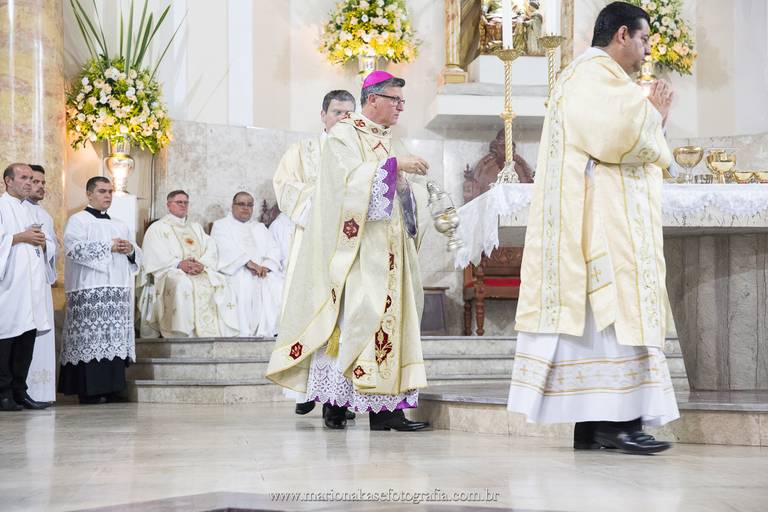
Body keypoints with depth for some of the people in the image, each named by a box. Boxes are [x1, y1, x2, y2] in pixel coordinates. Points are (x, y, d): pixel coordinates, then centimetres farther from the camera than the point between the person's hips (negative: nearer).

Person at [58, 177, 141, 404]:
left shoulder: (120, 226, 24)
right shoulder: (78, 221, 4)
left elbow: (137, 255, 24)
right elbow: (74, 248, -13)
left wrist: (130, 250, 0)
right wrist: (109, 247, -11)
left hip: (119, 290, 6)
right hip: (89, 291, -6)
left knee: (116, 338, 1)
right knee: (92, 339, -12)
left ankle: (112, 389, 5)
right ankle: (90, 390, -10)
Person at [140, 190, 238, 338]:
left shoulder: (196, 227, 29)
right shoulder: (157, 228, 14)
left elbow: (211, 250, 14)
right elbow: (155, 257, -2)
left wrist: (202, 264, -9)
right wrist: (179, 264, -18)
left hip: (201, 271, 4)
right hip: (170, 272, -4)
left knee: (220, 283, -25)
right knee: (183, 284, -38)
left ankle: (215, 335, -28)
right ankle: (182, 335, -39)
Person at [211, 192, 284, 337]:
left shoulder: (260, 228, 28)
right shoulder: (221, 225, 14)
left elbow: (274, 250, 13)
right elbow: (226, 249, -6)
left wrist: (266, 266, -10)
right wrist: (248, 262, -20)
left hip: (263, 271, 4)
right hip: (234, 270, -4)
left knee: (277, 285, -26)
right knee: (244, 284, -37)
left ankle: (266, 332, -28)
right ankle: (244, 334, -36)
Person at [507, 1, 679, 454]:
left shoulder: (598, 77, 26)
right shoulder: (595, 73, -7)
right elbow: (622, 135, -21)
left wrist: (654, 118, 19)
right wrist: (652, 112, -2)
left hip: (608, 219, 11)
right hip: (602, 217, -11)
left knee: (596, 314, 4)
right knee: (614, 308, -14)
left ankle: (592, 424, 2)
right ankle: (616, 419, -17)